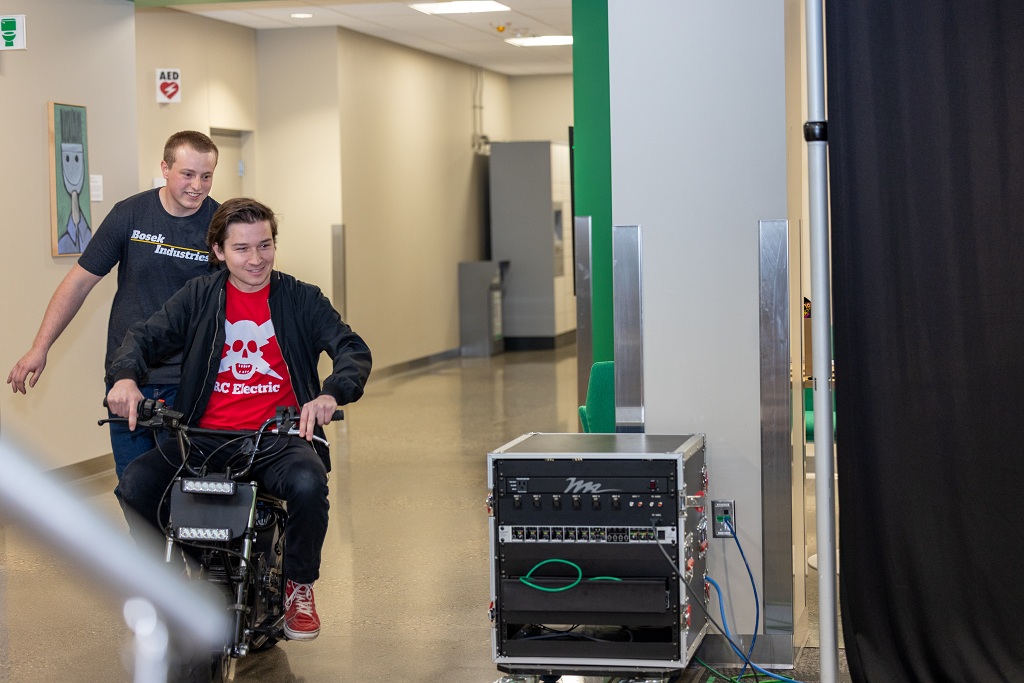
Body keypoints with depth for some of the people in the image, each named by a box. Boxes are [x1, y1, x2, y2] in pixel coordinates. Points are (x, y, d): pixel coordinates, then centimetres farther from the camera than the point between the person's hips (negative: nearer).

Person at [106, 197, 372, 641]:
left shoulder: (300, 299, 5)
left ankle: (299, 586, -3)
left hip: (279, 437, -1)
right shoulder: (199, 297, 9)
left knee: (308, 484, -34)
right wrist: (125, 377, -21)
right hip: (206, 438, 2)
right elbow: (146, 336, 3)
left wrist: (332, 392, -28)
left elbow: (353, 350, -5)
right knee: (135, 485, -23)